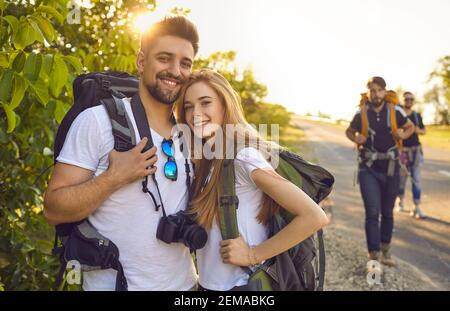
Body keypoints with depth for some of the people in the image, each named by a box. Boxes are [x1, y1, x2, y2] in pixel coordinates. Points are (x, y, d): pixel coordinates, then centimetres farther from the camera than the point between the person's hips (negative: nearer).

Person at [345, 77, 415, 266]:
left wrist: (404, 134, -8)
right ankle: (374, 256, -4)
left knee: (387, 213, 14)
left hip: (391, 168, 2)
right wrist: (356, 139, -8)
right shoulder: (361, 113, -3)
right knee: (372, 213, -10)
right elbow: (349, 131, 13)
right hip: (369, 169, -1)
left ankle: (385, 250, 33)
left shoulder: (395, 111, -3)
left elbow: (410, 127, 13)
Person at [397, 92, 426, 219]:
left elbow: (424, 131, 18)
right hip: (402, 150, -2)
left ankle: (417, 208, -4)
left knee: (416, 178, -5)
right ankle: (401, 201, 29)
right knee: (401, 177, 4)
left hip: (416, 149, 2)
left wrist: (418, 131, -3)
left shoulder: (417, 116, 9)